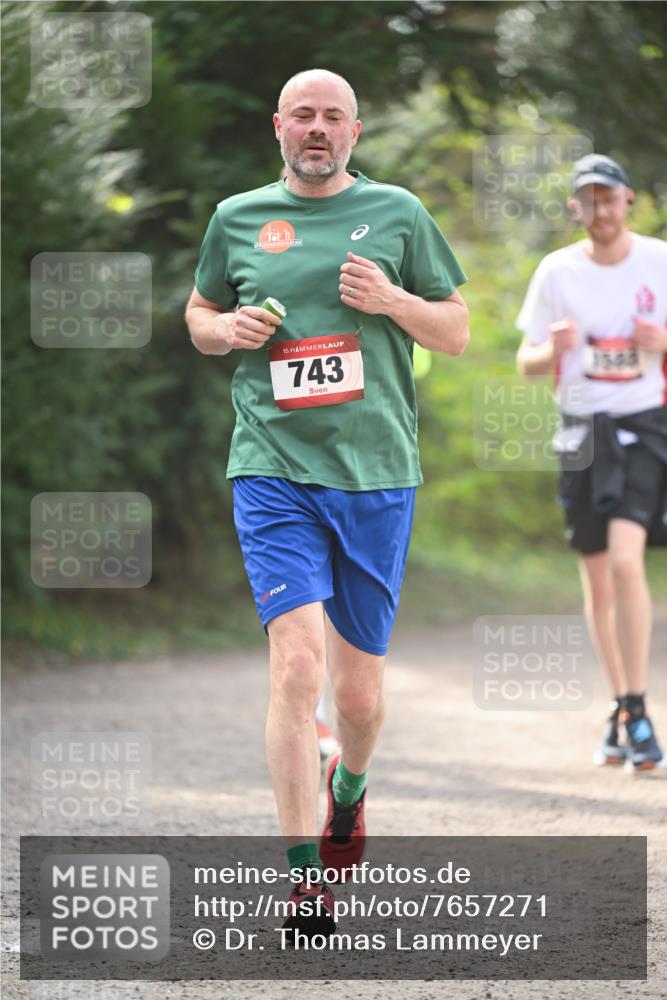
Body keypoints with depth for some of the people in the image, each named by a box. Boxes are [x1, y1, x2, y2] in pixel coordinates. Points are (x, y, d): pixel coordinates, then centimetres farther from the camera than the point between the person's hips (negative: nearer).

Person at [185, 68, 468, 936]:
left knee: (358, 687, 8)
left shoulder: (397, 213, 7)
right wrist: (228, 329, 0)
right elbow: (198, 314, 24)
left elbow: (456, 333, 10)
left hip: (377, 473, 1)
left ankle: (348, 788, 42)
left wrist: (393, 301, -9)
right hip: (273, 469, -1)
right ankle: (303, 873, -14)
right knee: (297, 662, -16)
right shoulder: (237, 220, 9)